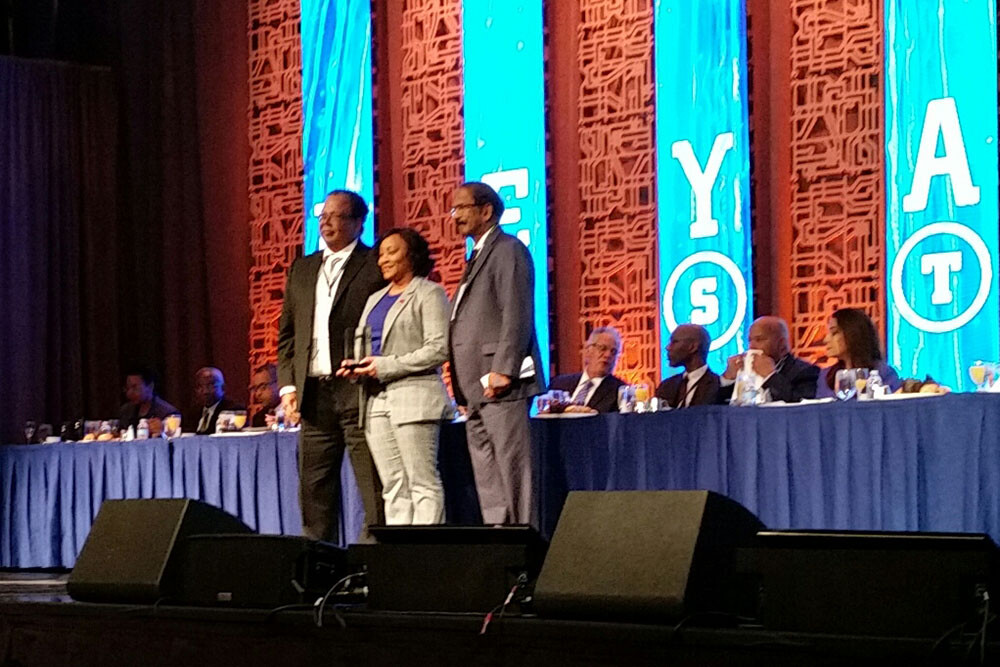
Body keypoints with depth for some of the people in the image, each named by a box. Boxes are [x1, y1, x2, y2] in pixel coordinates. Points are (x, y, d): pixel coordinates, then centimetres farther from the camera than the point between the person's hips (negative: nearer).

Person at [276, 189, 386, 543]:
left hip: (360, 392, -6)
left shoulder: (376, 265, 0)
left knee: (375, 493, -6)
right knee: (314, 491, 6)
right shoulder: (302, 269, 18)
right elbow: (286, 333, 19)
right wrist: (287, 386, 8)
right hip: (313, 393, 6)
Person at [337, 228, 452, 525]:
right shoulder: (375, 299, 23)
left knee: (423, 484, -9)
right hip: (377, 398, 7)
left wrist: (386, 366, -14)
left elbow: (438, 349, -10)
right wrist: (355, 366, 2)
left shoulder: (428, 294, 0)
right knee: (393, 487, 3)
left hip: (414, 396, -7)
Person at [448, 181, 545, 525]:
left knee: (512, 468, -9)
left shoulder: (508, 250, -5)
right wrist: (464, 388, 17)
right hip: (477, 390, 10)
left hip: (500, 385, -10)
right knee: (487, 480, 8)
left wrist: (503, 370, -22)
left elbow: (517, 314, -15)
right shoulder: (478, 256, 24)